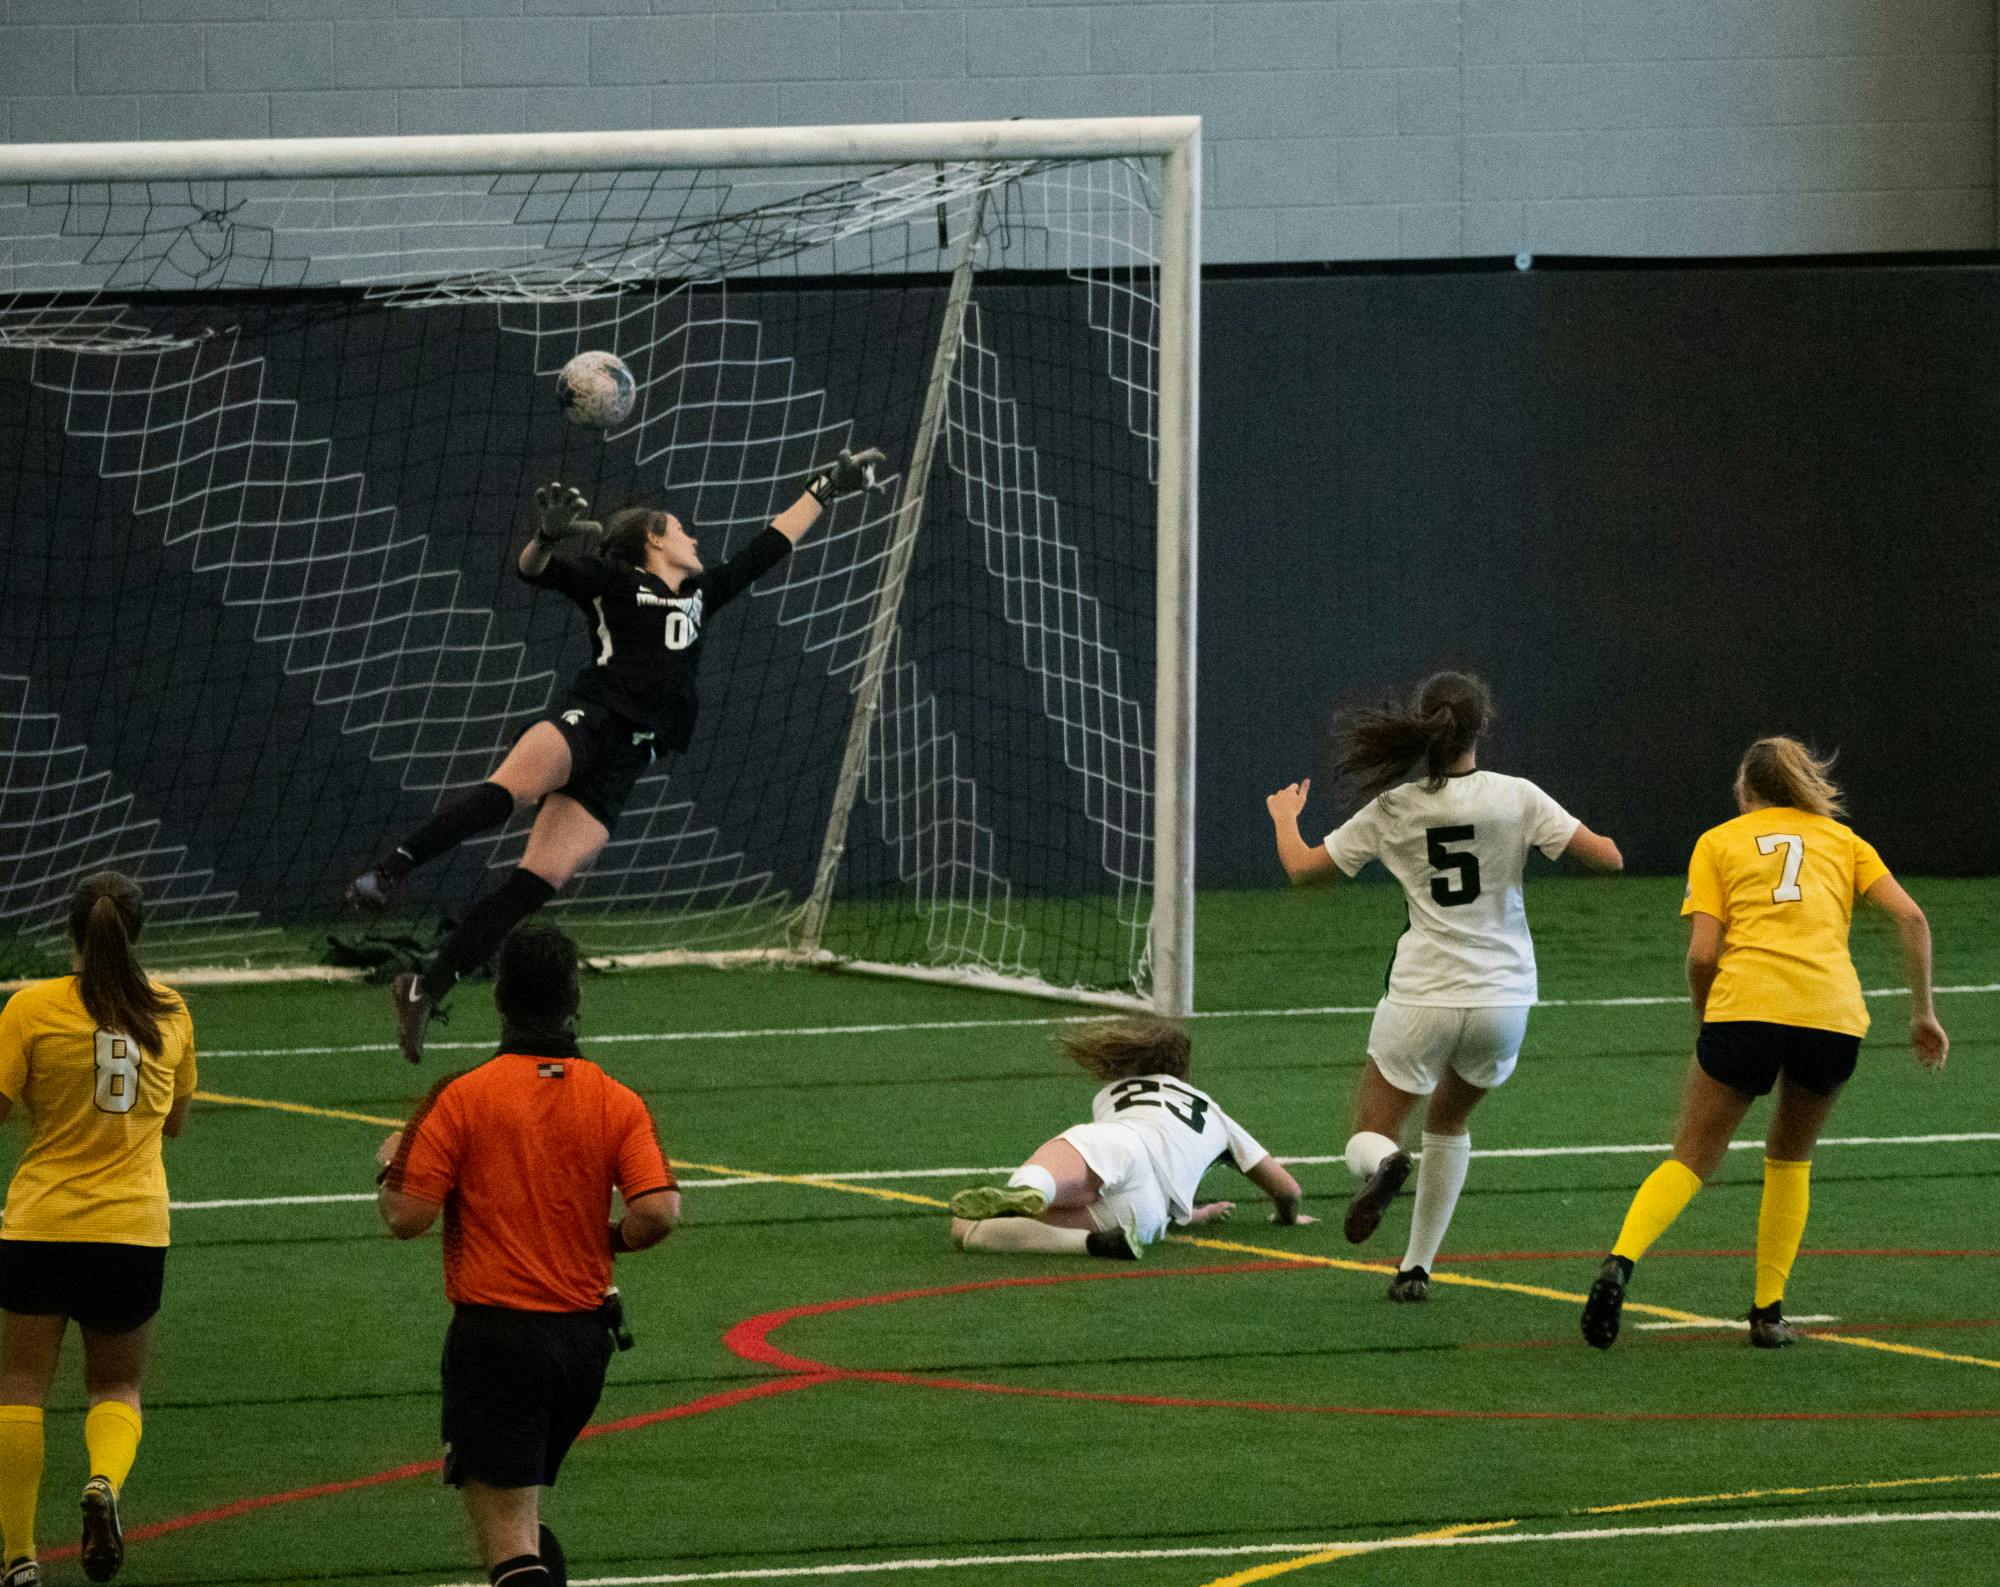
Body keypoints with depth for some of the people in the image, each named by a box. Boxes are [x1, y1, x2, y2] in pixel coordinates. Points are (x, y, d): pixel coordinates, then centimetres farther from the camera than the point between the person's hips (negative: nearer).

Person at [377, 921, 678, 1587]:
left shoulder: (461, 1098, -8)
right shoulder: (617, 1102, 0)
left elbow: (407, 1218, -10)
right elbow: (659, 1212, -11)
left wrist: (391, 1165, 11)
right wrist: (605, 1241, 10)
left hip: (494, 1335, -5)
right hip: (585, 1334, 5)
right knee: (525, 1514, 25)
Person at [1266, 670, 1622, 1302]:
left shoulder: (1393, 809, -2)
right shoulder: (1515, 798, -5)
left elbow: (1301, 867, 8)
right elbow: (1608, 856, -8)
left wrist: (1284, 815, 29)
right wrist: (1596, 838, 16)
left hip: (1424, 996, -1)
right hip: (1503, 997, 1)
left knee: (1368, 1139, 9)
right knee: (1448, 1121, 27)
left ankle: (1383, 1164, -29)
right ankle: (1417, 1266, 22)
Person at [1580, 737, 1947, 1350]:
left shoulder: (1718, 842, 17)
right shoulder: (1841, 839, 22)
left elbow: (1702, 954, 5)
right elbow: (1910, 917, 9)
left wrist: (1702, 1020, 21)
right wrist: (1923, 1012, 14)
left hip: (1745, 1007, -2)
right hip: (1833, 1016, 2)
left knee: (1691, 1161, 5)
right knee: (1790, 1159, 23)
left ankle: (1620, 1262, -21)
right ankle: (1768, 1311, 15)